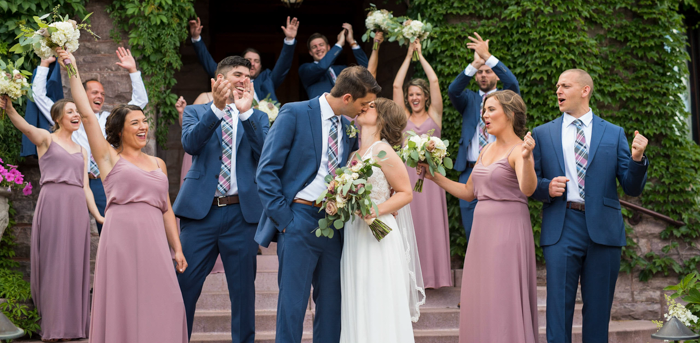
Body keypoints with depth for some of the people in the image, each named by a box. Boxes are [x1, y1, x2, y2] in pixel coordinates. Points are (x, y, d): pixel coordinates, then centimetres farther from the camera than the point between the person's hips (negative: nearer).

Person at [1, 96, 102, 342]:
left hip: (76, 209, 5)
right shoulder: (46, 139, 5)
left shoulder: (82, 152, 21)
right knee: (53, 263, -5)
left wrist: (98, 216, 9)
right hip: (52, 204, -5)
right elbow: (26, 128, -16)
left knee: (75, 265, 5)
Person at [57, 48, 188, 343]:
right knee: (123, 307, -3)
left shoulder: (158, 163, 19)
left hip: (153, 242, 4)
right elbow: (86, 114, -1)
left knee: (163, 305, -2)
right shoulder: (110, 157, 7)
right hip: (121, 238, -4)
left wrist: (177, 249, 13)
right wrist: (72, 70, -3)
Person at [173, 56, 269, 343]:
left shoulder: (257, 118, 12)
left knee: (244, 289, 7)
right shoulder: (196, 112, 9)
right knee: (184, 284, -1)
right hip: (201, 210, -1)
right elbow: (190, 144, -11)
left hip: (242, 212, 1)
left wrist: (246, 111, -12)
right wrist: (217, 108, -21)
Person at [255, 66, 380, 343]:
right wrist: (283, 218, -11)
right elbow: (266, 172, -8)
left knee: (332, 303, 9)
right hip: (300, 221, -6)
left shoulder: (349, 128, 12)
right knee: (293, 303, -3)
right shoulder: (294, 114, -6)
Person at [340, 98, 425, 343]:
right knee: (358, 307, 9)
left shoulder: (381, 151, -9)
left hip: (378, 235, -7)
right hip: (354, 235, 7)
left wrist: (376, 210, -19)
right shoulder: (355, 154, 13)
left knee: (379, 304, -4)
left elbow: (406, 192, -8)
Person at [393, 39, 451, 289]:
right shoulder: (403, 116, 11)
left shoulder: (434, 115, 8)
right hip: (406, 175, 1)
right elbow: (396, 85, 6)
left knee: (431, 223, -1)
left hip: (429, 176, -1)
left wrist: (421, 55, 11)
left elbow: (434, 82, 2)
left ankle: (432, 273, 4)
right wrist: (409, 56, 12)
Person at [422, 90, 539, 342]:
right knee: (480, 304, 11)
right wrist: (435, 177, 12)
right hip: (482, 230, 8)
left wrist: (526, 158, -46)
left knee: (504, 303, -4)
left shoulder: (518, 150, -10)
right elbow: (468, 192, 19)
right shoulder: (486, 151, 14)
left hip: (508, 231, -8)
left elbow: (527, 189, -28)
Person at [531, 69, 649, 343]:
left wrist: (637, 159, -11)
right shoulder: (542, 134, 12)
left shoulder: (614, 134, 11)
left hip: (603, 228, 1)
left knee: (598, 310, 7)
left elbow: (632, 189, 7)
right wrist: (547, 187, -10)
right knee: (559, 307, -4)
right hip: (561, 229, -1)